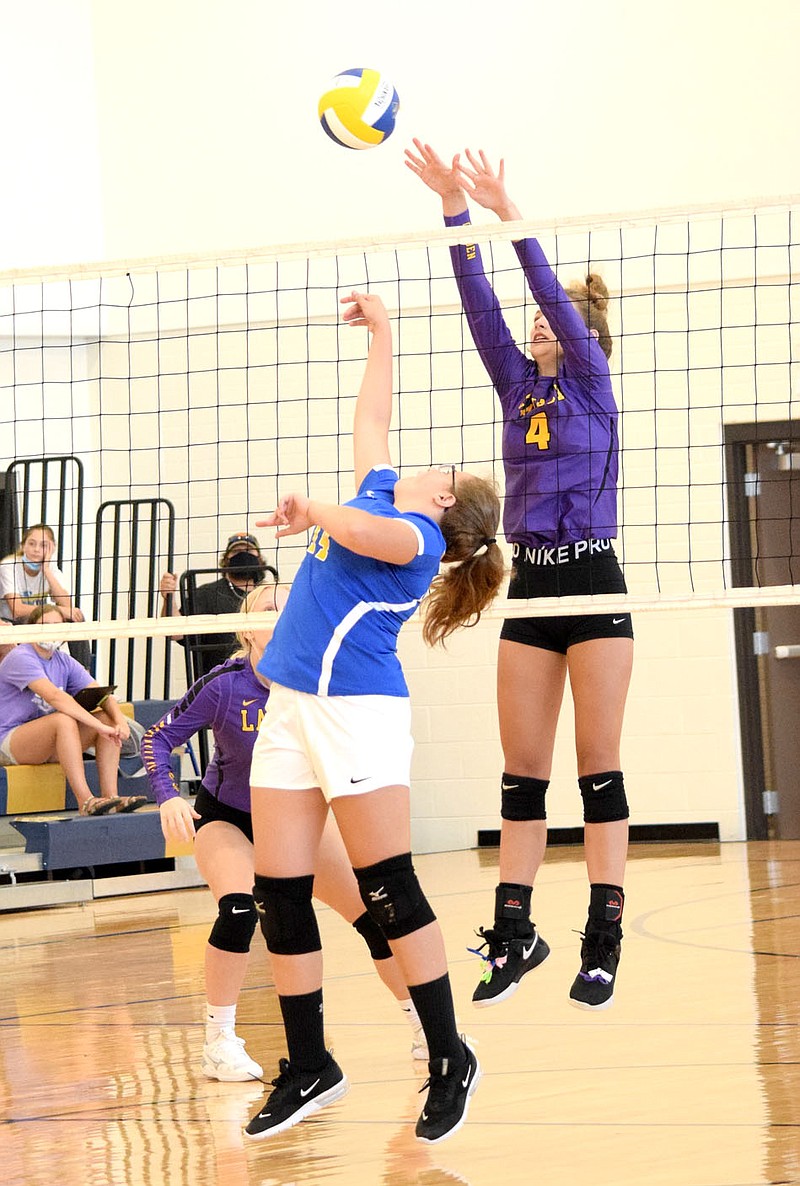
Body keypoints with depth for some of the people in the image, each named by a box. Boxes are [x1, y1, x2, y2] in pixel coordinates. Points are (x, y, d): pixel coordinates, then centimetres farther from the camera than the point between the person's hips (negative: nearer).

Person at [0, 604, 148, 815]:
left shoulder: (64, 662, 10)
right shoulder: (20, 659, -15)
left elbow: (101, 695, 1)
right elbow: (54, 696, -29)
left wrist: (120, 721, -22)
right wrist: (99, 726, -35)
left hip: (49, 745, 8)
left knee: (108, 718, -9)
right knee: (64, 719, -35)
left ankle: (110, 796, -21)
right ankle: (85, 801, -40)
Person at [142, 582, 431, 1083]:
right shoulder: (224, 685, -24)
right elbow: (159, 738, -16)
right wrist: (169, 798, -31)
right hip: (226, 817, -3)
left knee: (373, 910, -2)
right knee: (238, 909, -30)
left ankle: (425, 1027, 17)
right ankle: (220, 1043, -15)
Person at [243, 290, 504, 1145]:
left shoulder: (420, 535, -3)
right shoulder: (380, 495, 19)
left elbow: (362, 534, -26)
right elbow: (372, 417, 34)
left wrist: (307, 509, -13)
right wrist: (379, 331, 36)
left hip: (359, 711, -8)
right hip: (290, 710, 8)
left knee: (388, 889, -8)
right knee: (279, 895, 4)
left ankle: (449, 1058, 0)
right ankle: (309, 1069, 11)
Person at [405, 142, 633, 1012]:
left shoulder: (594, 384, 0)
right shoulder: (518, 386, 12)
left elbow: (554, 295, -14)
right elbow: (480, 304, 2)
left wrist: (510, 215, -22)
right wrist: (455, 207, -7)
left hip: (593, 584, -5)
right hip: (529, 586, 5)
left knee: (598, 766, -3)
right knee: (522, 769, 4)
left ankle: (604, 940, -1)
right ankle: (513, 932, 8)